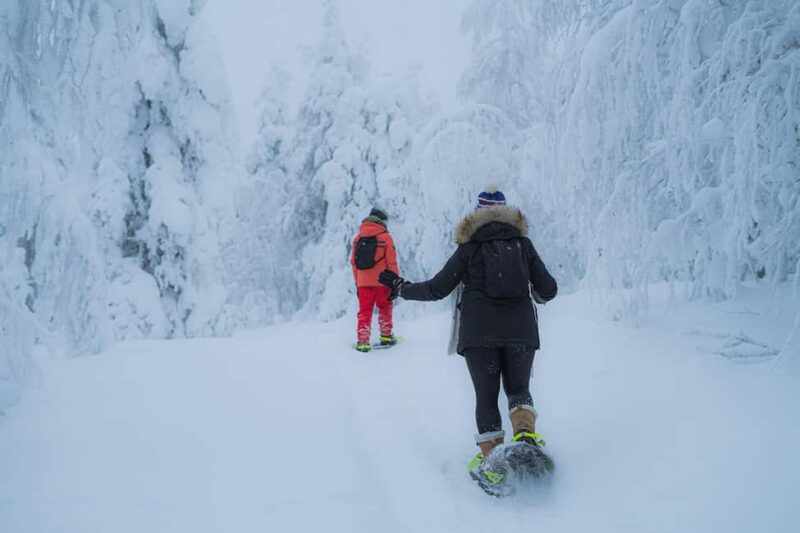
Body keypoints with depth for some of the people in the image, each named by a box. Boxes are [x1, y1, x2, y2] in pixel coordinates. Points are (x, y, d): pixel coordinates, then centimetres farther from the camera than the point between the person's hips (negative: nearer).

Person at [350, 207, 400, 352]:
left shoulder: (357, 238, 6)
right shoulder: (385, 237, -7)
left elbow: (353, 263, 9)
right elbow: (391, 262, -8)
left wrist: (357, 283, 16)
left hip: (363, 283, 3)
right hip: (381, 282, -3)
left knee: (364, 312, 7)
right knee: (385, 308, 17)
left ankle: (362, 341, 1)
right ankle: (386, 336, 22)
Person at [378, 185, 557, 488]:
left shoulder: (469, 247, 3)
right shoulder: (523, 244, 8)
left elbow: (437, 289, 2)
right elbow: (548, 290, 8)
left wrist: (401, 288, 16)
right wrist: (538, 295, 32)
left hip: (478, 332, -1)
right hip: (521, 329, 2)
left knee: (486, 395, 6)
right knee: (518, 389, 14)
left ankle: (491, 461, -1)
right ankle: (526, 433, -13)